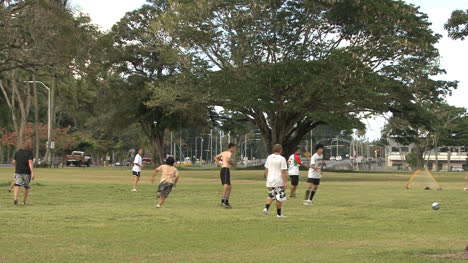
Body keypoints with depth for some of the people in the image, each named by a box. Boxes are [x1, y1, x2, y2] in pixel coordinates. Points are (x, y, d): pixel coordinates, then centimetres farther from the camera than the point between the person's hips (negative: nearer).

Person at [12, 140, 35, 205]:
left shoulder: (18, 152, 8)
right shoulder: (30, 153, -6)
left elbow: (14, 162, 14)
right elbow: (30, 162, -18)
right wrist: (32, 172, -22)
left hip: (18, 171, 2)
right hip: (27, 172, -2)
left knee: (17, 186, -8)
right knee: (27, 187, 15)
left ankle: (15, 198, -30)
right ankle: (24, 201, 23)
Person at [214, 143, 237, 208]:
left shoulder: (224, 153, 21)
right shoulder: (229, 153, -5)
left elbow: (216, 158, 29)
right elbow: (228, 160, -24)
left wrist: (220, 164, 20)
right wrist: (233, 163, -6)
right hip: (226, 169, -10)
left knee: (229, 187, 16)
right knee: (226, 185, -20)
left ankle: (226, 202, 17)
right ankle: (223, 201, -32)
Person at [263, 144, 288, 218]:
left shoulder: (269, 157, 5)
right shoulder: (282, 159, -12)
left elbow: (266, 169, 11)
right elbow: (283, 172, -14)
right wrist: (285, 182, -11)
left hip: (270, 181, 5)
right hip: (279, 181, -5)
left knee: (271, 196, 20)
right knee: (280, 198, 6)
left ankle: (266, 208, 0)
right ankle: (279, 213, 11)